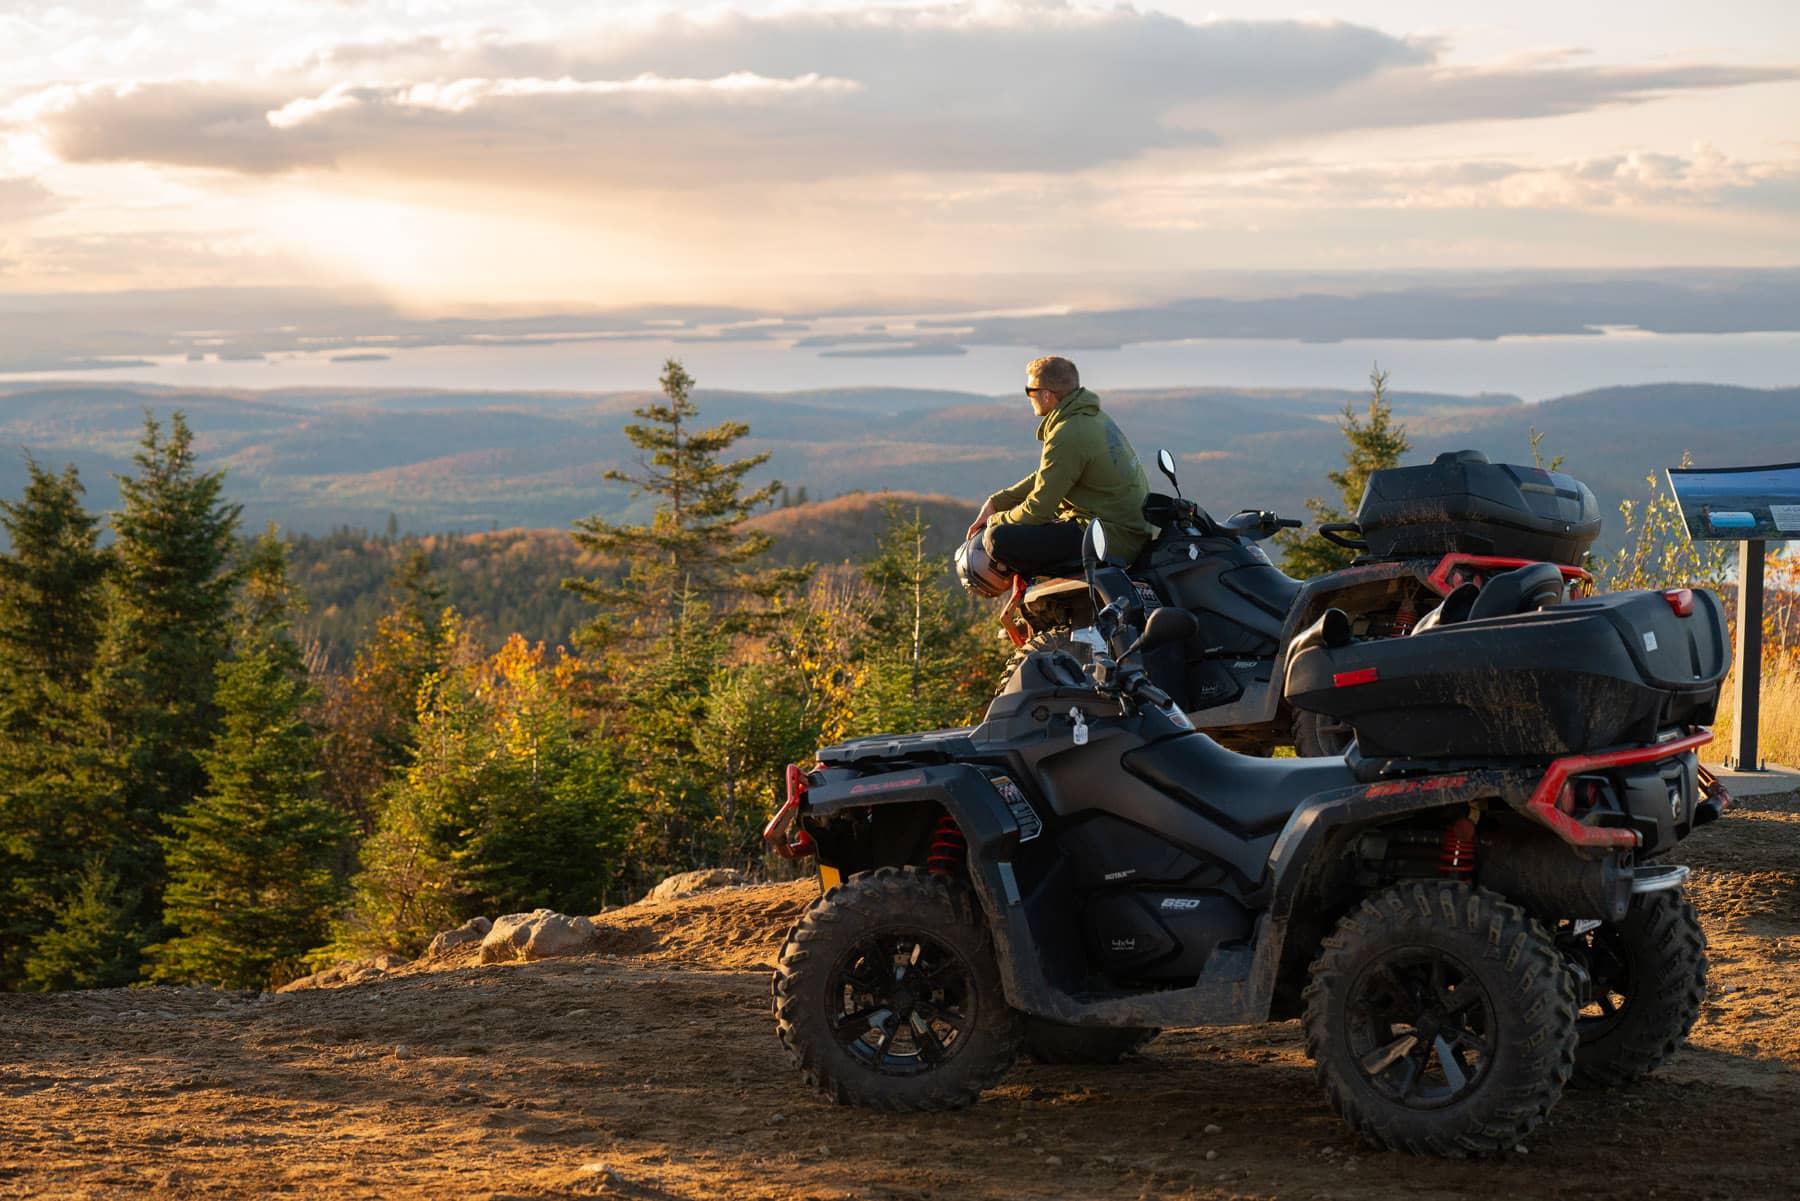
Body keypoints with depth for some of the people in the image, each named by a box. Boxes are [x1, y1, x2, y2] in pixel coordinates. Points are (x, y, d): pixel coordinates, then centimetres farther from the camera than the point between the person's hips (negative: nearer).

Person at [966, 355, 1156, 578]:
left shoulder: (1067, 436, -19)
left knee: (998, 539, -18)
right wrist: (996, 503, 18)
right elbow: (1045, 478, 23)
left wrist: (996, 522, 3)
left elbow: (1038, 509, -15)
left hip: (1112, 538, -10)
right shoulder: (1092, 417, 12)